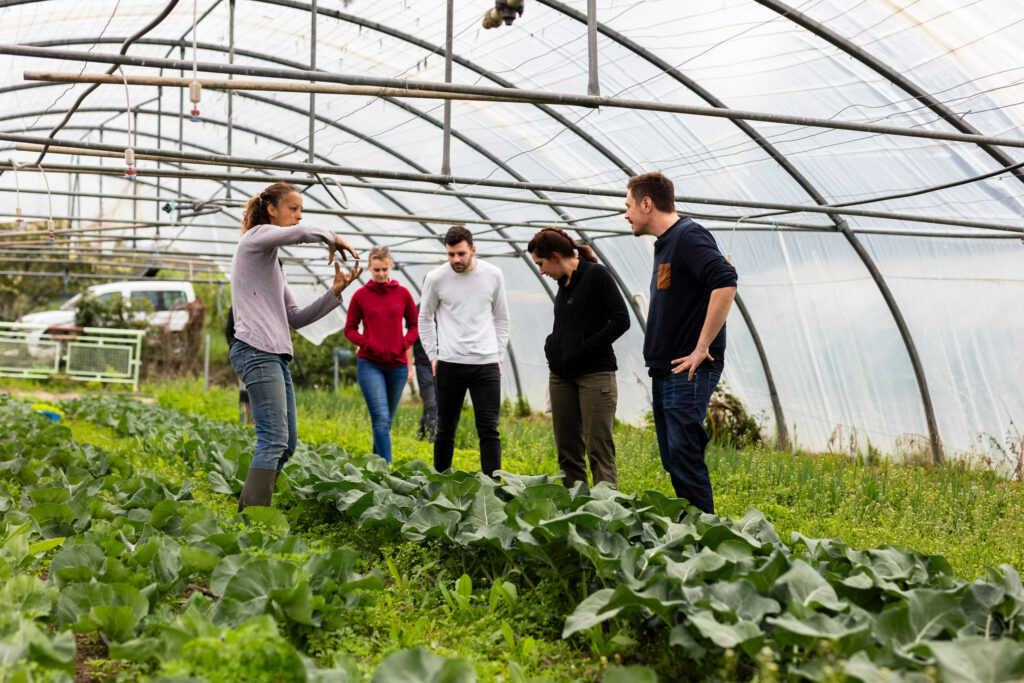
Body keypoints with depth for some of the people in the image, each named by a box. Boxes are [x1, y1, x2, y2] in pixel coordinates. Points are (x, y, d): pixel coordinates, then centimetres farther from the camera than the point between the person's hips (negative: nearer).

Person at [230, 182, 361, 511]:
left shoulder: (273, 261, 27)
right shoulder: (257, 237, 1)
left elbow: (296, 318, 21)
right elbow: (300, 233, -23)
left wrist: (335, 292, 13)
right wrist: (331, 238, -4)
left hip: (275, 355, 10)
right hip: (256, 351, -10)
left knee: (287, 443, 8)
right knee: (274, 440, -17)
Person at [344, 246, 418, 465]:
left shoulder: (402, 293, 5)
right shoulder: (360, 295, 2)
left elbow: (414, 325, 14)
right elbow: (350, 330, 8)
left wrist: (404, 344, -4)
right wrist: (368, 345, -9)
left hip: (397, 365, 3)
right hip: (370, 364, -2)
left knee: (387, 420, 10)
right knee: (381, 418, -15)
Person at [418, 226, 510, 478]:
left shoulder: (493, 275, 3)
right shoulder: (436, 278, 0)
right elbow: (424, 318, 13)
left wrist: (499, 355, 8)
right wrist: (433, 355, 5)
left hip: (486, 364, 1)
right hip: (449, 363, 0)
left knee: (489, 431, -5)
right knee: (445, 430, 7)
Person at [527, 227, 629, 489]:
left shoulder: (596, 274, -6)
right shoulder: (563, 283, 16)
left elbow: (621, 320, -12)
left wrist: (585, 349, -13)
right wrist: (551, 345, 7)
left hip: (595, 374, -8)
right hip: (561, 376, 8)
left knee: (599, 451, -10)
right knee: (567, 451, 7)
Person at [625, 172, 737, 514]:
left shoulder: (689, 236, -11)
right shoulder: (664, 243, 19)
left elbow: (725, 284, -25)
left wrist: (702, 348, -22)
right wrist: (657, 360, 16)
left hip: (689, 370, -10)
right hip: (665, 371, 10)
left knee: (684, 457, -11)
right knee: (673, 461, 11)